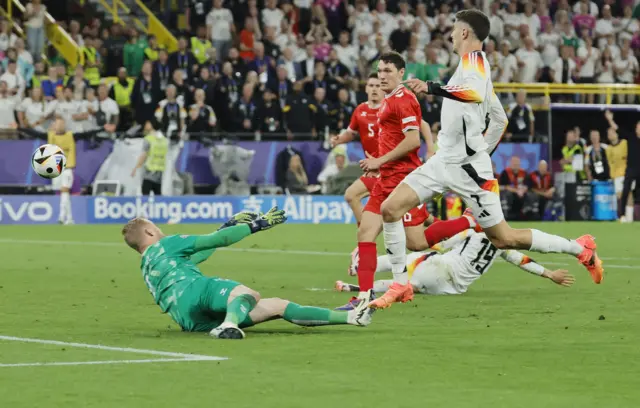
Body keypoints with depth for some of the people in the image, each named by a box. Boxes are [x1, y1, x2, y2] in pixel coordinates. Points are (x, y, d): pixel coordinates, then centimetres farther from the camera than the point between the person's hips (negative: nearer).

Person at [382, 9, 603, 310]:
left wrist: (431, 88, -45)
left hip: (467, 167, -9)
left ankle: (580, 249, 12)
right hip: (444, 161, 9)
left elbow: (476, 92, -36)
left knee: (503, 238, -3)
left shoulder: (473, 58, -12)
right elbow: (498, 115, 25)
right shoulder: (474, 64, 16)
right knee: (390, 209, -5)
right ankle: (401, 285, 1)